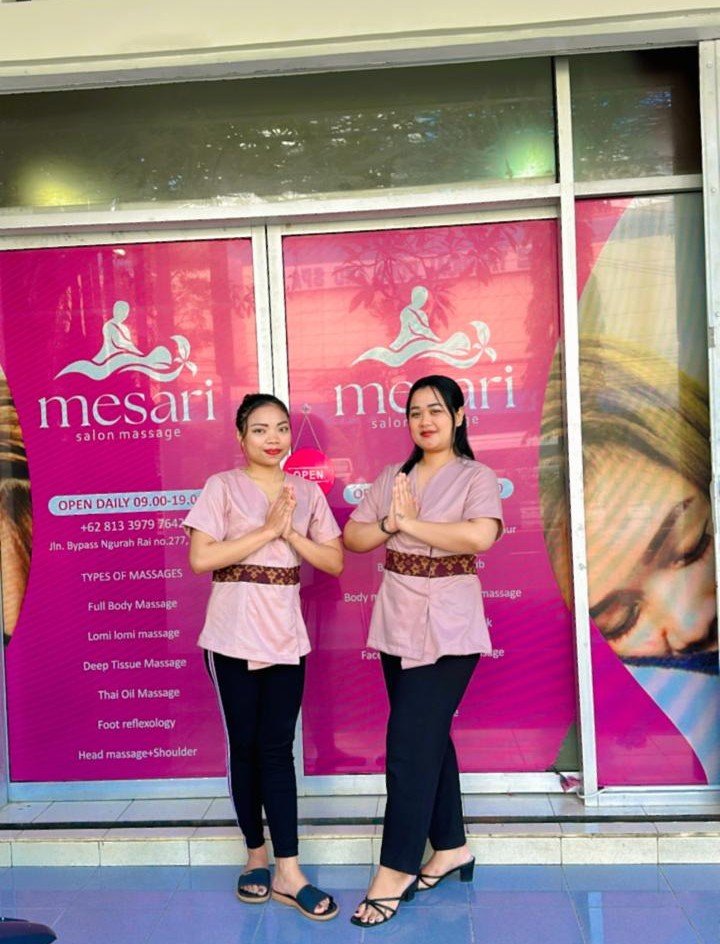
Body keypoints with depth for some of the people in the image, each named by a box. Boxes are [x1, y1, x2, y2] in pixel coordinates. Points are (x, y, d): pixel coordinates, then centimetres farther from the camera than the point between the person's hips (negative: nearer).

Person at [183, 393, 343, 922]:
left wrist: (292, 533, -10)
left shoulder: (307, 491, 7)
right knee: (245, 745, 7)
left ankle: (287, 872, 12)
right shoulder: (223, 486, -3)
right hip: (234, 635, -2)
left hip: (285, 635, 2)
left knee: (277, 748, 4)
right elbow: (200, 559, -14)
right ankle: (256, 855, 26)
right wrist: (266, 530, -16)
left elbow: (335, 563, 5)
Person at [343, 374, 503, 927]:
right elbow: (352, 538, 6)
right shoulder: (392, 478, 10)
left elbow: (480, 536, -24)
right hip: (398, 625, 6)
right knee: (429, 737, 15)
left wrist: (411, 523, -17)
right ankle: (450, 847, 31)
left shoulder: (476, 478, -5)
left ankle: (397, 871, 6)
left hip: (448, 629, -6)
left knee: (411, 740, -6)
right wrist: (390, 524, -13)